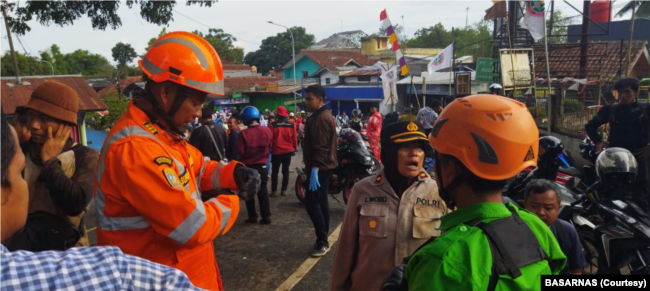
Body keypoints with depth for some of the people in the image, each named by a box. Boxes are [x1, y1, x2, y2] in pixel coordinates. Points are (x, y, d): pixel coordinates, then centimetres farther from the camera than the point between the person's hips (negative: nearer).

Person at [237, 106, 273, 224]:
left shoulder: (244, 133, -19)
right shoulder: (267, 130, -9)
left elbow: (240, 151, -17)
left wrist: (247, 154, 3)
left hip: (248, 167, -3)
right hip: (262, 166, 3)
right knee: (262, 191, 12)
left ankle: (252, 216, 14)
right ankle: (266, 216, 11)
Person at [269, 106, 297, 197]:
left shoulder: (273, 125, -10)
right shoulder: (291, 125, -3)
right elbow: (295, 138, 2)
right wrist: (294, 149, 15)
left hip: (277, 151, -2)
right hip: (288, 151, 2)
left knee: (275, 171, 7)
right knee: (285, 171, 10)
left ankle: (274, 191, 7)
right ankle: (284, 190, 12)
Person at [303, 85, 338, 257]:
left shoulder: (321, 118, -17)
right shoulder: (323, 115, 16)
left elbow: (321, 147, -25)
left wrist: (314, 169, -29)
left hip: (319, 167, -11)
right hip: (324, 166, 11)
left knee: (311, 202, -9)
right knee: (321, 201, 13)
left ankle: (322, 241, -4)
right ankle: (323, 240, 20)